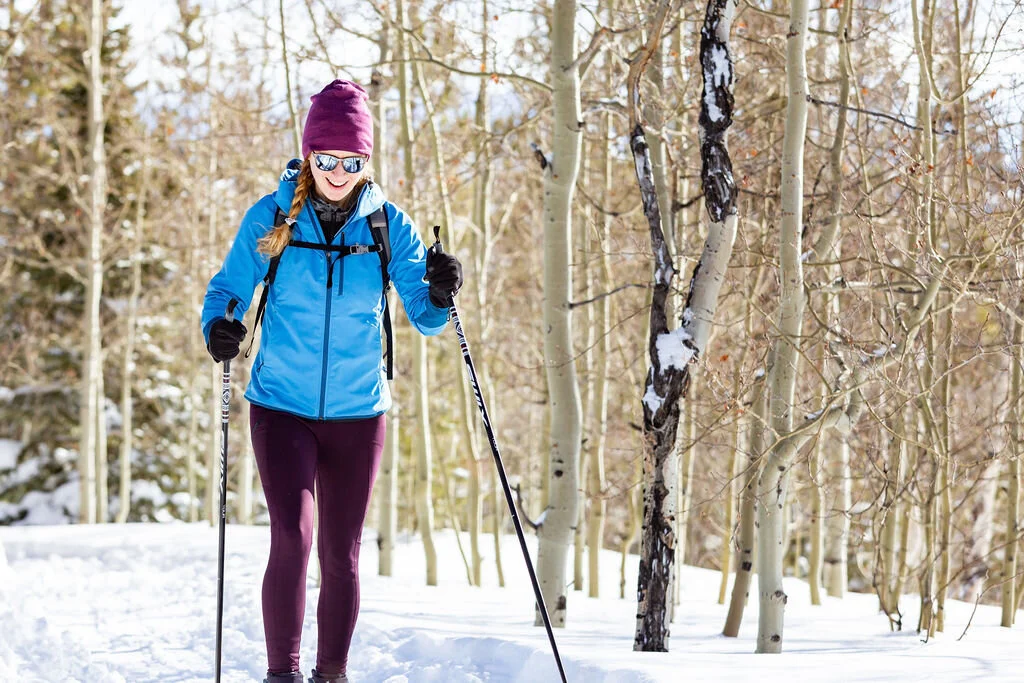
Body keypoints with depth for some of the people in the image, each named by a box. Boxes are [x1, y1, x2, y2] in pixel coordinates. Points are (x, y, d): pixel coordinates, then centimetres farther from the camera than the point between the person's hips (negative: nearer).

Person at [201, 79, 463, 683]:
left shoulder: (388, 224, -1)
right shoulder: (271, 218, -3)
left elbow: (423, 319, -1)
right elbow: (228, 288, 2)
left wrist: (440, 296, -23)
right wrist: (218, 327, -20)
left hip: (358, 411, 2)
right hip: (282, 405, -2)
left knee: (342, 554, 7)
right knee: (292, 536, -18)